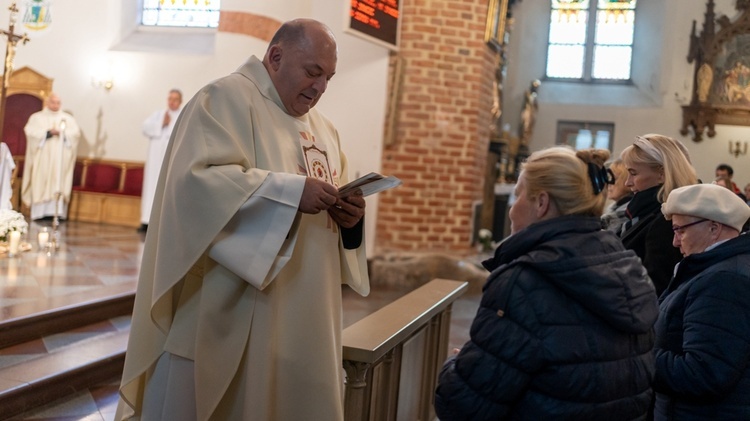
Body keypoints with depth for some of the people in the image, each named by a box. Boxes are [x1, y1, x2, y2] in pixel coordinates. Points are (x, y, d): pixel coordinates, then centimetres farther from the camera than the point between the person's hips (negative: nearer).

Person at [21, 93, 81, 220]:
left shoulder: (68, 118, 15)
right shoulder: (36, 117, 10)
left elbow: (76, 133, 1)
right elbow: (30, 131, -6)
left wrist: (62, 133, -17)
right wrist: (48, 132, -17)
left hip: (60, 158, 1)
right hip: (42, 158, -1)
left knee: (59, 184, -8)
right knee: (41, 183, -7)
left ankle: (57, 212, -12)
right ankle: (40, 212, -9)